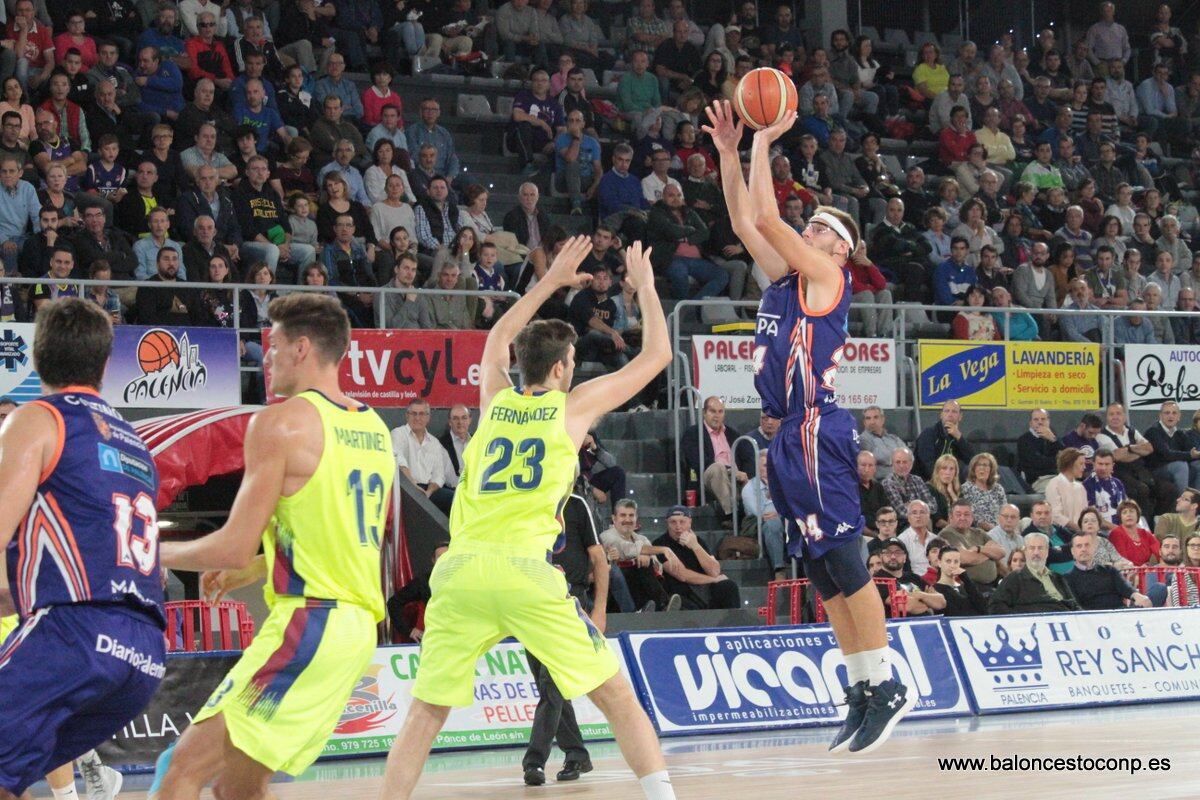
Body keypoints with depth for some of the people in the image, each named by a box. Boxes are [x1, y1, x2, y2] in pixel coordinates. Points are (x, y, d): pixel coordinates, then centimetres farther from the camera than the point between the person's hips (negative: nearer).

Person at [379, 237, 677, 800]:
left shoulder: (495, 401, 21)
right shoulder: (573, 405, 12)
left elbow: (496, 341, 44)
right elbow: (657, 354, 22)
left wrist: (550, 281, 50)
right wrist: (645, 286, 36)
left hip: (460, 571, 3)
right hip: (525, 571, -3)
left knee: (426, 712, 11)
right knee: (618, 697, 5)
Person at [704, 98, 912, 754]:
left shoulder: (826, 277, -4)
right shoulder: (787, 278, 18)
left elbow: (767, 217, -12)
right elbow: (745, 220, 21)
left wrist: (764, 143, -5)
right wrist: (729, 152, 16)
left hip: (816, 432, -9)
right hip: (789, 436, 9)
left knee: (843, 562, -10)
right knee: (822, 573, 8)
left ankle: (887, 686, -8)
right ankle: (864, 695, 11)